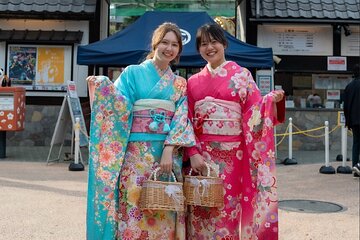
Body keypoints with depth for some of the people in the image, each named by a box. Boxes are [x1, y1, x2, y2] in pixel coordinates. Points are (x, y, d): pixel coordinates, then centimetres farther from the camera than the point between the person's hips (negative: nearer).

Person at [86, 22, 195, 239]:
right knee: (133, 204, -3)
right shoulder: (133, 73, 7)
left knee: (163, 211, 4)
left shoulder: (179, 84, 14)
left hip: (168, 153, 2)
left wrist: (169, 150, -11)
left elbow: (181, 118, 3)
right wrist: (104, 87, -22)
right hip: (136, 152, -2)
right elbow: (120, 107, -4)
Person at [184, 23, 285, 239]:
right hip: (201, 155, 2)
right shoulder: (194, 81, 11)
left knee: (227, 212, 0)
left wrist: (272, 100, -22)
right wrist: (193, 153, -6)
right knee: (201, 213, 4)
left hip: (231, 155, -2)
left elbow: (255, 112, -2)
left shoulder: (242, 75, 5)